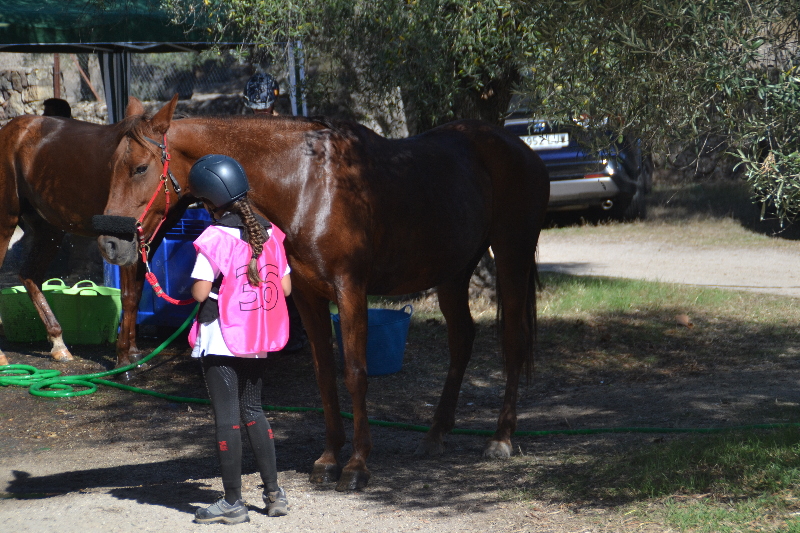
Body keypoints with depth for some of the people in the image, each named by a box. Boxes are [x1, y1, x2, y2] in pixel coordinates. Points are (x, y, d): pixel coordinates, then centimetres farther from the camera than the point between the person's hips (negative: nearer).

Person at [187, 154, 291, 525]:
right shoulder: (268, 233, 2)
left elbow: (200, 292, -19)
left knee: (227, 418, 1)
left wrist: (197, 284, 2)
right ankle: (274, 492, 19)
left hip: (221, 341, -6)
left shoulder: (214, 239, -16)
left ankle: (233, 503, 5)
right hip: (259, 341, 6)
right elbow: (285, 287, 4)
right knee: (252, 411, 19)